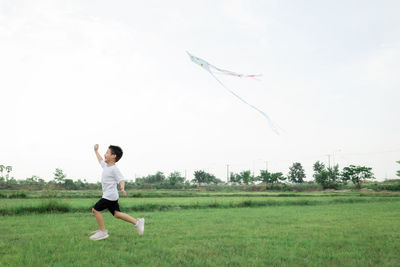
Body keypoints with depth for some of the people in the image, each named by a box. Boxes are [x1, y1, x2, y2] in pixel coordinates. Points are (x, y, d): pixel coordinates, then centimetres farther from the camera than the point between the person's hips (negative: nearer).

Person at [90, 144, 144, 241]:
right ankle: (137, 222, 11)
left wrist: (122, 188, -42)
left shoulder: (114, 169, -15)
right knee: (116, 214, 9)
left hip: (109, 196, -9)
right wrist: (96, 151, 43)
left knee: (95, 210, -7)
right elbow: (101, 160, 33)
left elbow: (121, 179, -23)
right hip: (111, 196, 9)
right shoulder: (105, 165, 12)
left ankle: (103, 232, 1)